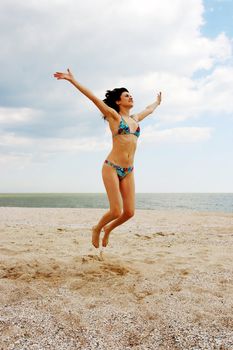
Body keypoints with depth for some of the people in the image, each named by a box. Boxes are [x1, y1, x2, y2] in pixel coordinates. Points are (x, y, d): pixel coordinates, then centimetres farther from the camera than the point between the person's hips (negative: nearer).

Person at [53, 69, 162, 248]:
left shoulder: (135, 119, 17)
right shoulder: (113, 115, 0)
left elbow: (149, 109, 38)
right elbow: (94, 98, -8)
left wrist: (158, 102, 56)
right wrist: (72, 80, -14)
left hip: (128, 171, 6)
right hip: (112, 168, -6)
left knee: (129, 212, 0)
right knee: (116, 211, -9)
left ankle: (108, 229, 30)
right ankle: (97, 229, 22)